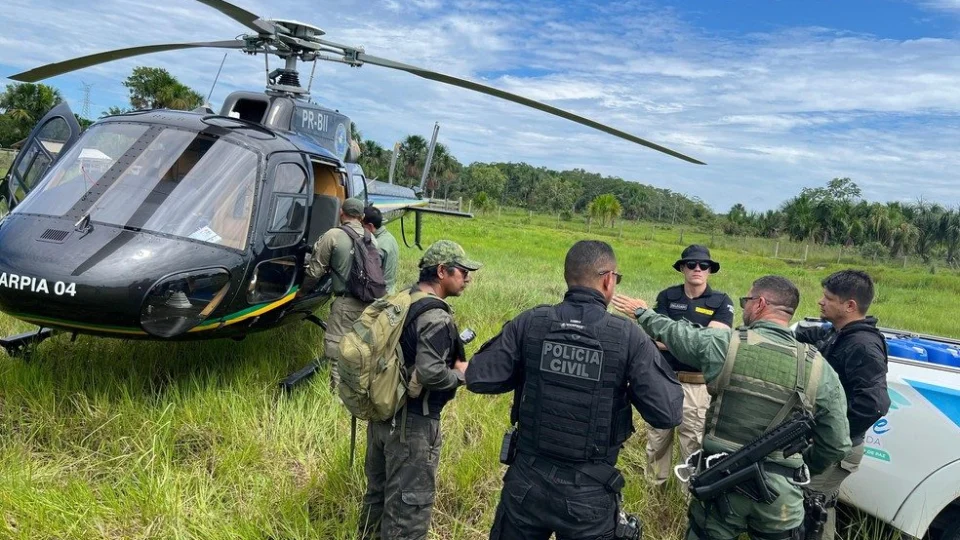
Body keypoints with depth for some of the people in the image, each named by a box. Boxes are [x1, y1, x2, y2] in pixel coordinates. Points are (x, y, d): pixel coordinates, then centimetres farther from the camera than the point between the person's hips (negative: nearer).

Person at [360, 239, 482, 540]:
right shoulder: (436, 319, -22)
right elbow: (429, 374, -29)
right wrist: (461, 374, -11)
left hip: (382, 413, 9)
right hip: (413, 424, -9)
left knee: (378, 491, 24)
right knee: (408, 506, 5)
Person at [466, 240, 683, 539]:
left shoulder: (530, 322, -9)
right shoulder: (629, 336, -13)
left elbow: (478, 378, -7)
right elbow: (667, 414, -13)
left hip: (526, 479, 2)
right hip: (589, 492, -1)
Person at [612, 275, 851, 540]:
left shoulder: (724, 344, -10)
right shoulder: (820, 369, -5)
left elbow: (674, 332, 8)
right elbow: (837, 443, 2)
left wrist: (642, 313, 28)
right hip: (779, 491, 1)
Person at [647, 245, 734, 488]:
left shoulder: (721, 302, -2)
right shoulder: (667, 296, 1)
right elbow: (657, 339, -8)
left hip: (698, 385, -2)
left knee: (694, 446, 8)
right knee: (656, 440, 14)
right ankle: (653, 487, 32)